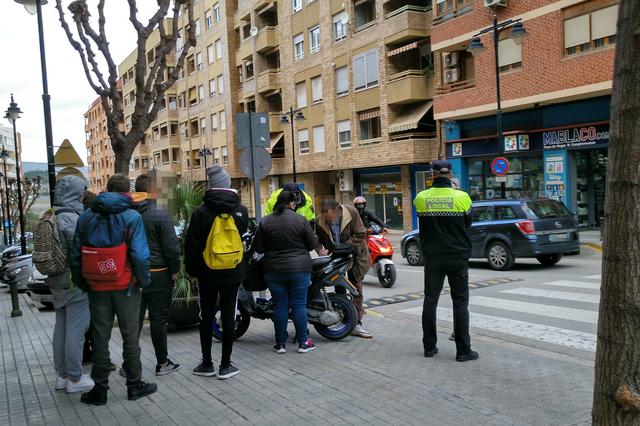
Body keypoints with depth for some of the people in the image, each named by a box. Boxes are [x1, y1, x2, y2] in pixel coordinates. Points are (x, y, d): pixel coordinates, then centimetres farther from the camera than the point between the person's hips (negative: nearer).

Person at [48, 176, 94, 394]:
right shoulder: (72, 218, -18)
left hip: (57, 281, 9)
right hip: (74, 281, -9)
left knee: (61, 327, 15)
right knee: (76, 329, -2)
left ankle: (62, 375, 24)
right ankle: (75, 378, 5)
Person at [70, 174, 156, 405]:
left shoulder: (86, 217, 4)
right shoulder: (132, 217, -9)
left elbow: (75, 255, 5)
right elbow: (140, 255, -16)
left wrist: (81, 282, 13)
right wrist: (143, 280, -5)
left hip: (97, 288, 3)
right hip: (125, 286, -3)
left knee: (100, 337, 12)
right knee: (130, 336, 8)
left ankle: (99, 389, 17)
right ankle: (134, 385, 17)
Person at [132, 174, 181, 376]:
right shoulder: (160, 215, -12)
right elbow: (171, 246, -12)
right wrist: (174, 270, -1)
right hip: (158, 274, -5)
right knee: (158, 318, 3)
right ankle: (162, 362, 11)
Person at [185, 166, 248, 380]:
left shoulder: (201, 212, -9)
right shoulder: (241, 210, -4)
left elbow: (191, 244, -6)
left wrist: (191, 269, 4)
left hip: (207, 273, -1)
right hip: (233, 273, 1)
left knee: (206, 317, 11)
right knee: (228, 316, 5)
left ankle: (207, 364, 18)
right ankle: (225, 366, 11)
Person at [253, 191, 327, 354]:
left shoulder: (265, 222, -1)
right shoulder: (300, 220, -6)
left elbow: (257, 248, 1)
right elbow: (312, 244, -2)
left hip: (274, 271, 2)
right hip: (299, 269, -1)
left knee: (280, 306, 8)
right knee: (299, 305, 5)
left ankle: (280, 344, 13)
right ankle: (303, 342, 11)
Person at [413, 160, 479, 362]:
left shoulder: (421, 198, -5)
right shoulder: (461, 197, -8)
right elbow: (468, 223, 6)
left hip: (432, 258, 2)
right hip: (458, 257, -2)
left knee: (430, 301, 11)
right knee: (460, 302, 5)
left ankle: (429, 347, 16)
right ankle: (463, 350, 5)